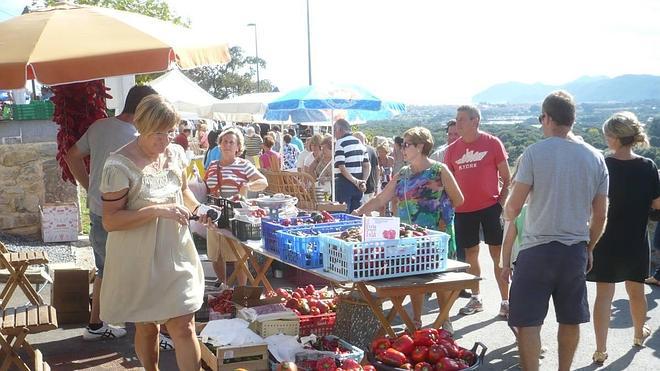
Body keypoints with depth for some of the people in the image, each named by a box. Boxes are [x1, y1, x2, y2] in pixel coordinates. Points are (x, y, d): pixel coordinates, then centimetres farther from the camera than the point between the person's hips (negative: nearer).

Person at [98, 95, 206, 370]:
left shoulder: (174, 154, 1)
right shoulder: (119, 166, -18)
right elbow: (110, 221, -20)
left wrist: (197, 209, 0)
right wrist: (157, 210, -28)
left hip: (175, 255, 4)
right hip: (140, 262, -4)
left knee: (183, 327, -1)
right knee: (146, 327, 14)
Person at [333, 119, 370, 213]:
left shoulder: (340, 143, -9)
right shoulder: (360, 143, 13)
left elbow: (341, 167, -18)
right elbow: (367, 165, 10)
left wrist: (355, 181, -15)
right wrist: (363, 181, 3)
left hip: (344, 183, -7)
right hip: (357, 187, 7)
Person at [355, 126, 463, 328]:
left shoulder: (439, 170, -5)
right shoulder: (403, 174, 11)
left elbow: (458, 200, -1)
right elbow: (380, 200, 10)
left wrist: (437, 206, 1)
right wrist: (359, 212, -1)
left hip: (436, 235, -5)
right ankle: (416, 321, 21)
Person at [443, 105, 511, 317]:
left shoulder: (493, 143, -3)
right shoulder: (452, 150, 6)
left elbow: (506, 177, 1)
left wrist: (502, 201, -8)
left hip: (490, 206, -3)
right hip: (463, 210, 4)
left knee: (498, 254, -1)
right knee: (470, 254, 11)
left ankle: (505, 301, 5)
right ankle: (476, 299, 24)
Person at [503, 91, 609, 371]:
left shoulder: (534, 153, -11)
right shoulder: (595, 158, 2)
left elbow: (513, 207, -10)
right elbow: (600, 215, 7)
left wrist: (507, 213, 13)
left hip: (538, 250, -5)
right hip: (576, 250, 5)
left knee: (528, 322, 3)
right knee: (571, 320, 18)